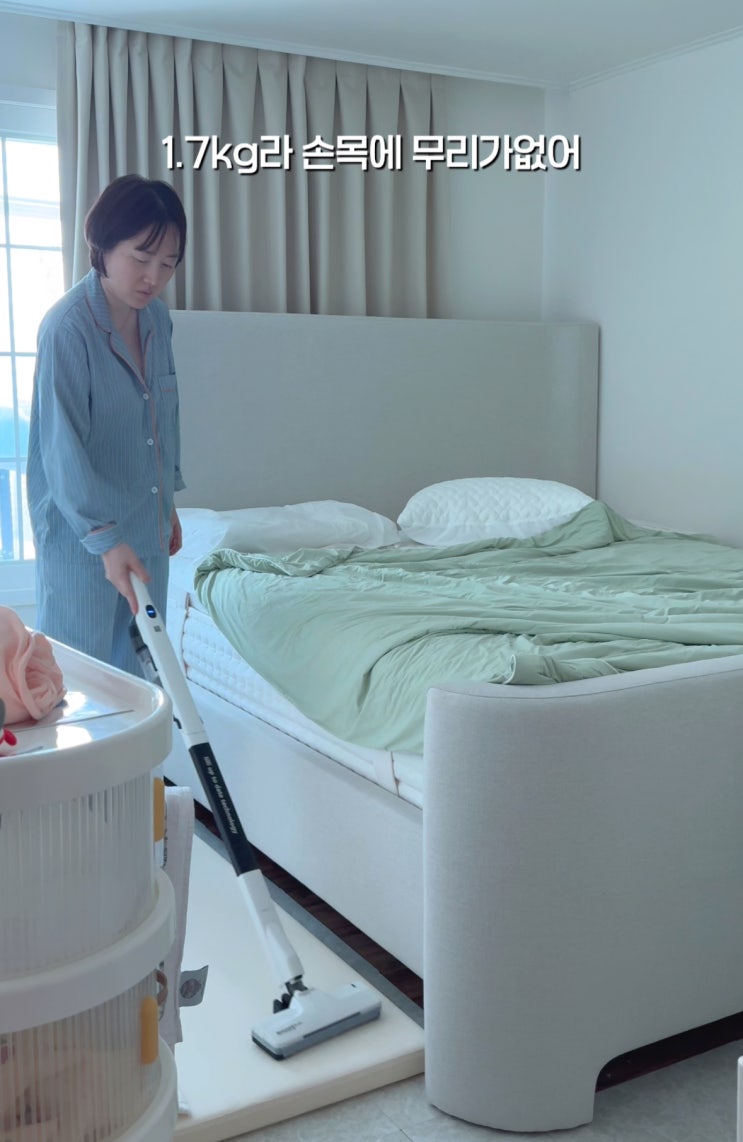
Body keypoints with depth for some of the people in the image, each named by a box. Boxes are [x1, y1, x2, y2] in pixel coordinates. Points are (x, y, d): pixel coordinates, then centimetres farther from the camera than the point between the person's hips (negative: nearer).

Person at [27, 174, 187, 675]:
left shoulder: (157, 317, 3)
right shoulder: (68, 327, -19)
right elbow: (62, 447, -24)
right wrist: (105, 538, -33)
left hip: (146, 525, 7)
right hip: (81, 531, -7)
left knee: (138, 663, 15)